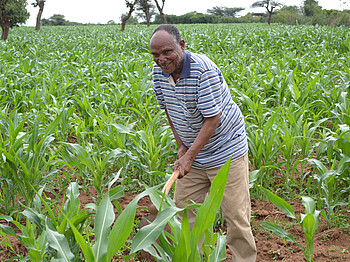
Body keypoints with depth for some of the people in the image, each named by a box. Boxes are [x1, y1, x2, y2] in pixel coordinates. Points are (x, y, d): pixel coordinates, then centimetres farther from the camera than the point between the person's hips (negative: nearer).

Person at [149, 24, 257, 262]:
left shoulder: (204, 70, -26)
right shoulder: (159, 72, -4)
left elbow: (212, 119, -24)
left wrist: (190, 156, -24)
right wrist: (181, 146, 3)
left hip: (226, 151, -6)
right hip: (192, 152, 7)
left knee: (235, 213, 0)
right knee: (183, 208, 9)